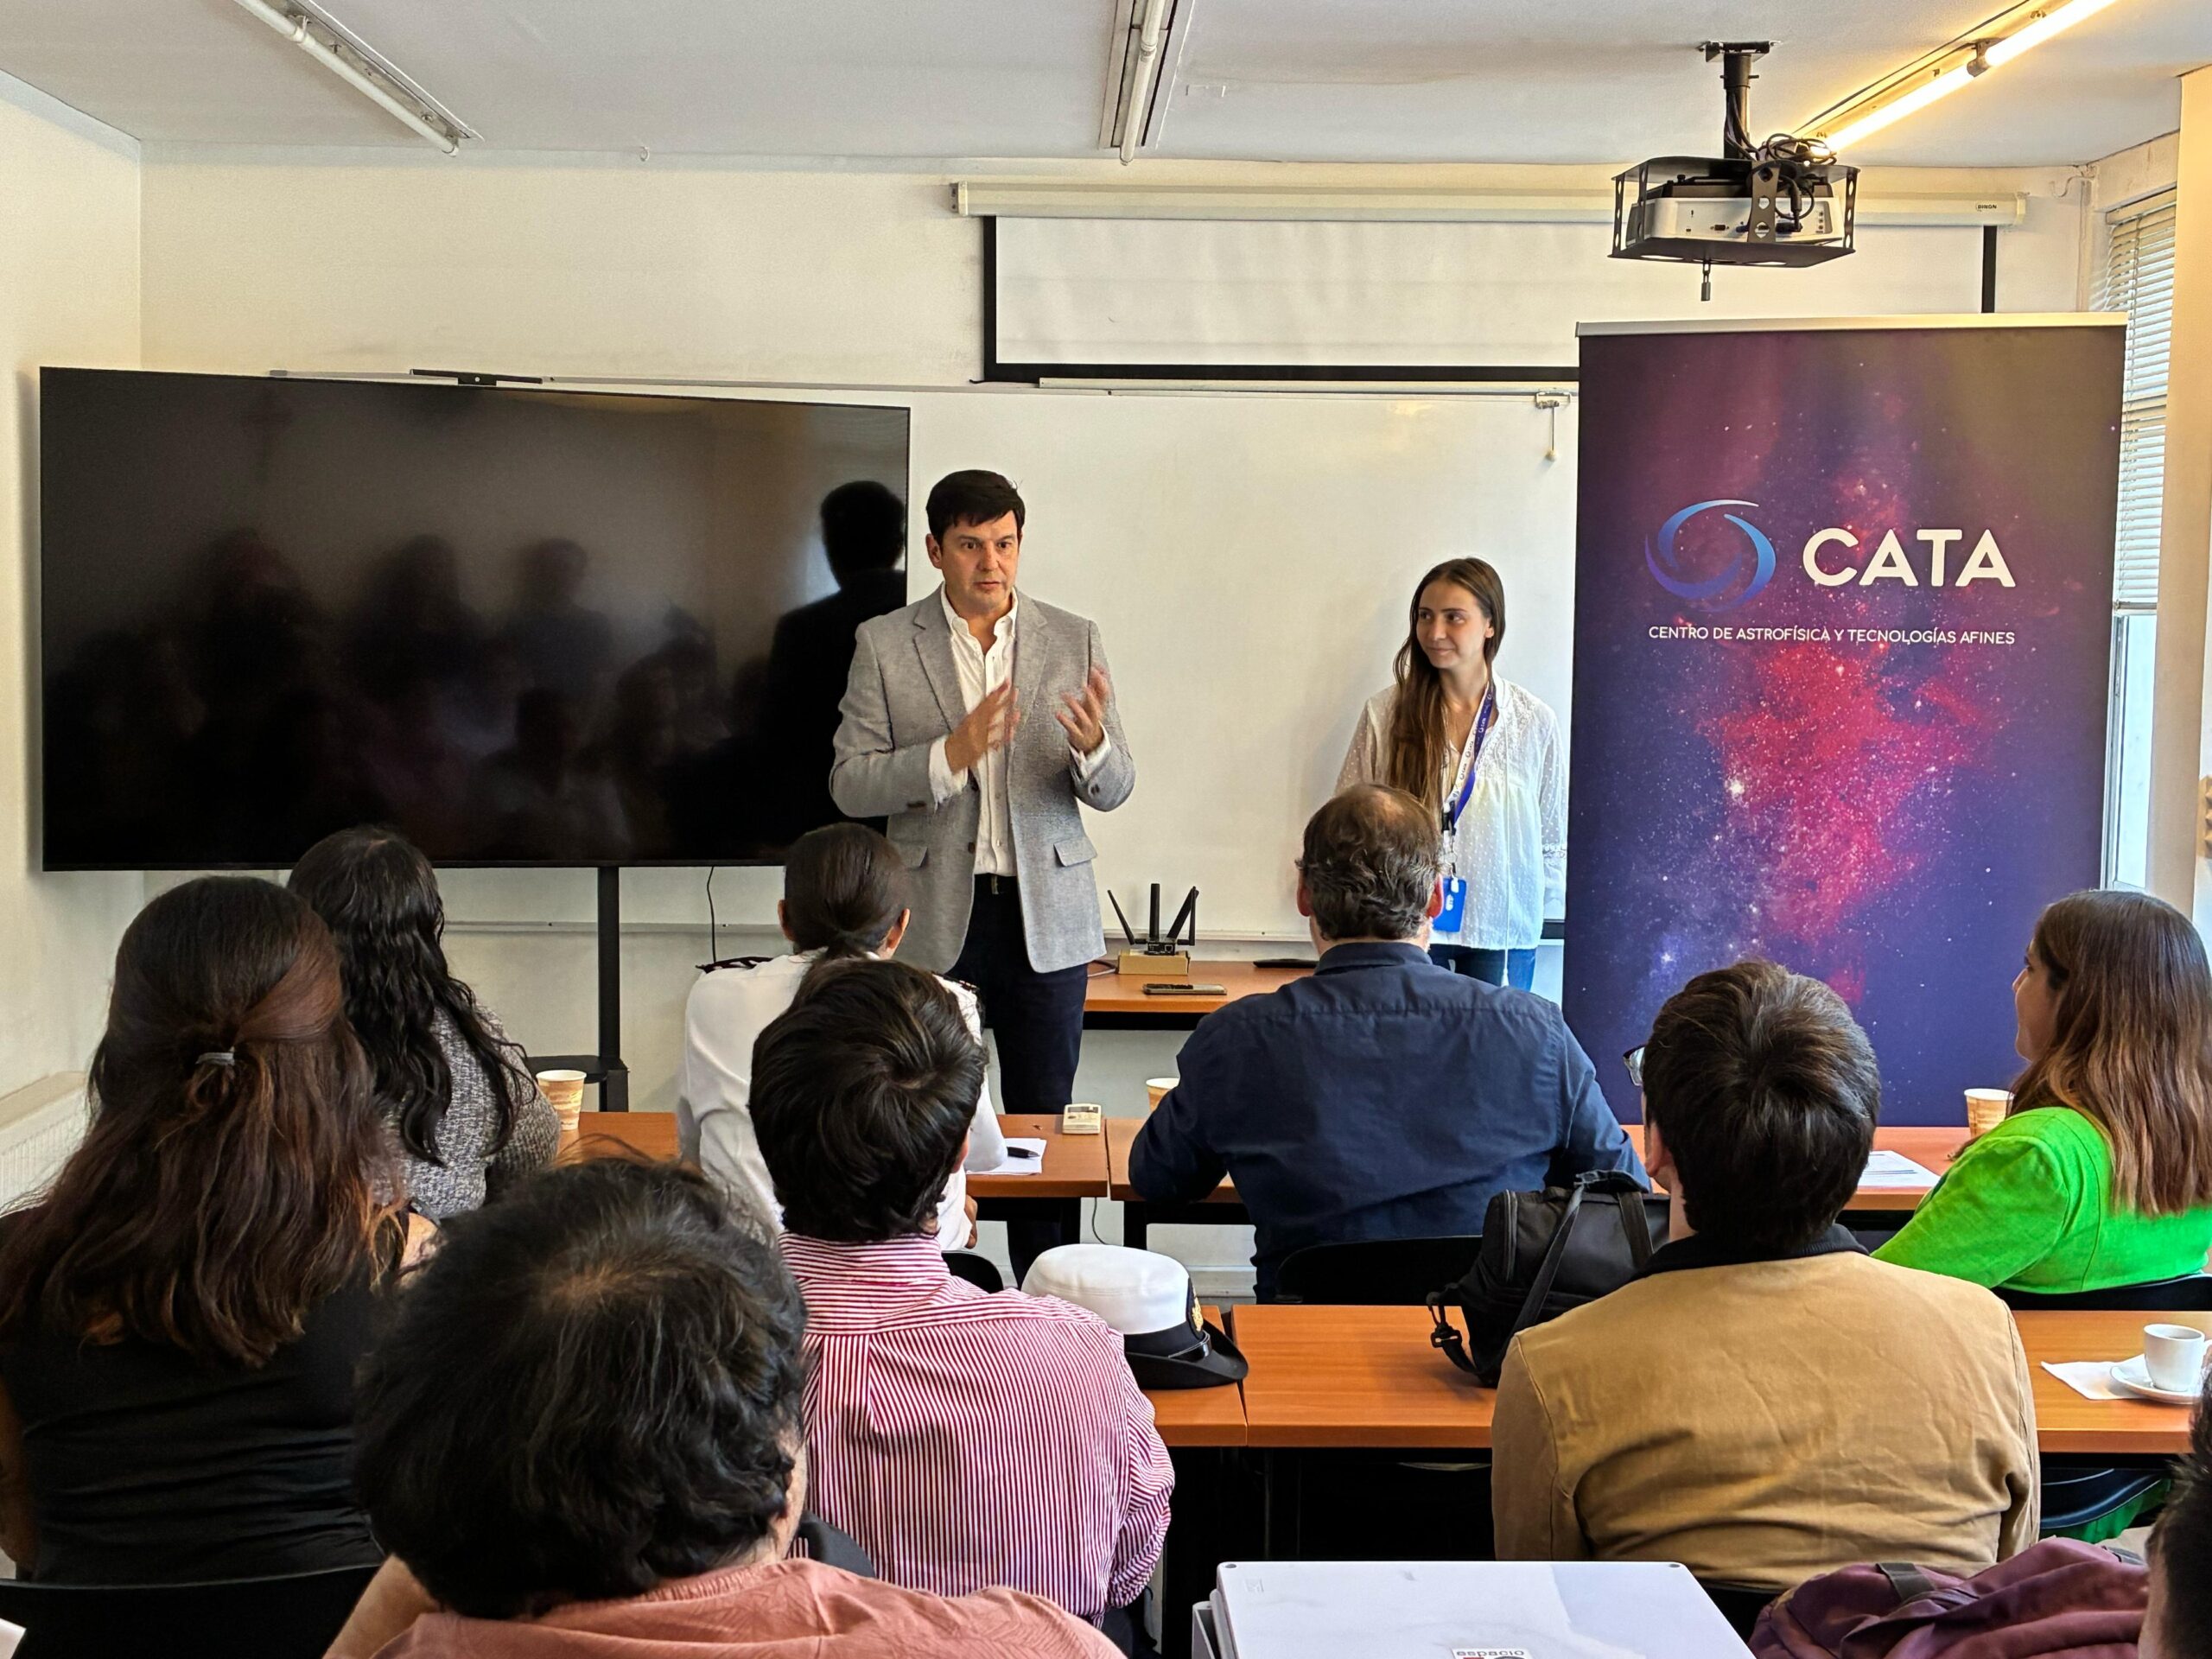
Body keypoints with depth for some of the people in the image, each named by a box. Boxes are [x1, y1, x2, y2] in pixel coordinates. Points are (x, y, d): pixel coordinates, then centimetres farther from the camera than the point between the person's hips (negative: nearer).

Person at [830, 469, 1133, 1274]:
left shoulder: (1074, 641, 4)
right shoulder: (884, 644, 1)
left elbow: (1113, 791, 3)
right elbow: (850, 786, -5)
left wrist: (1092, 745, -21)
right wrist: (953, 753, -21)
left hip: (1046, 916, 1)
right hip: (933, 916, -1)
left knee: (1043, 1120, 7)